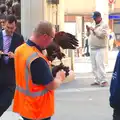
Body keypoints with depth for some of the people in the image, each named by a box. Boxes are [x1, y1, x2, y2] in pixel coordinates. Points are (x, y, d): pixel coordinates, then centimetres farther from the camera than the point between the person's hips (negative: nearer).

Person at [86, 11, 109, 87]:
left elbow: (103, 34, -17)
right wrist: (88, 30, 4)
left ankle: (103, 81, -12)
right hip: (92, 49, 7)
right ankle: (97, 80, 12)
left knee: (100, 65, -15)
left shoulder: (104, 25, -2)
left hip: (100, 49, -7)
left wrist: (94, 30, -14)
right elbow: (89, 35, 23)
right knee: (94, 66, 7)